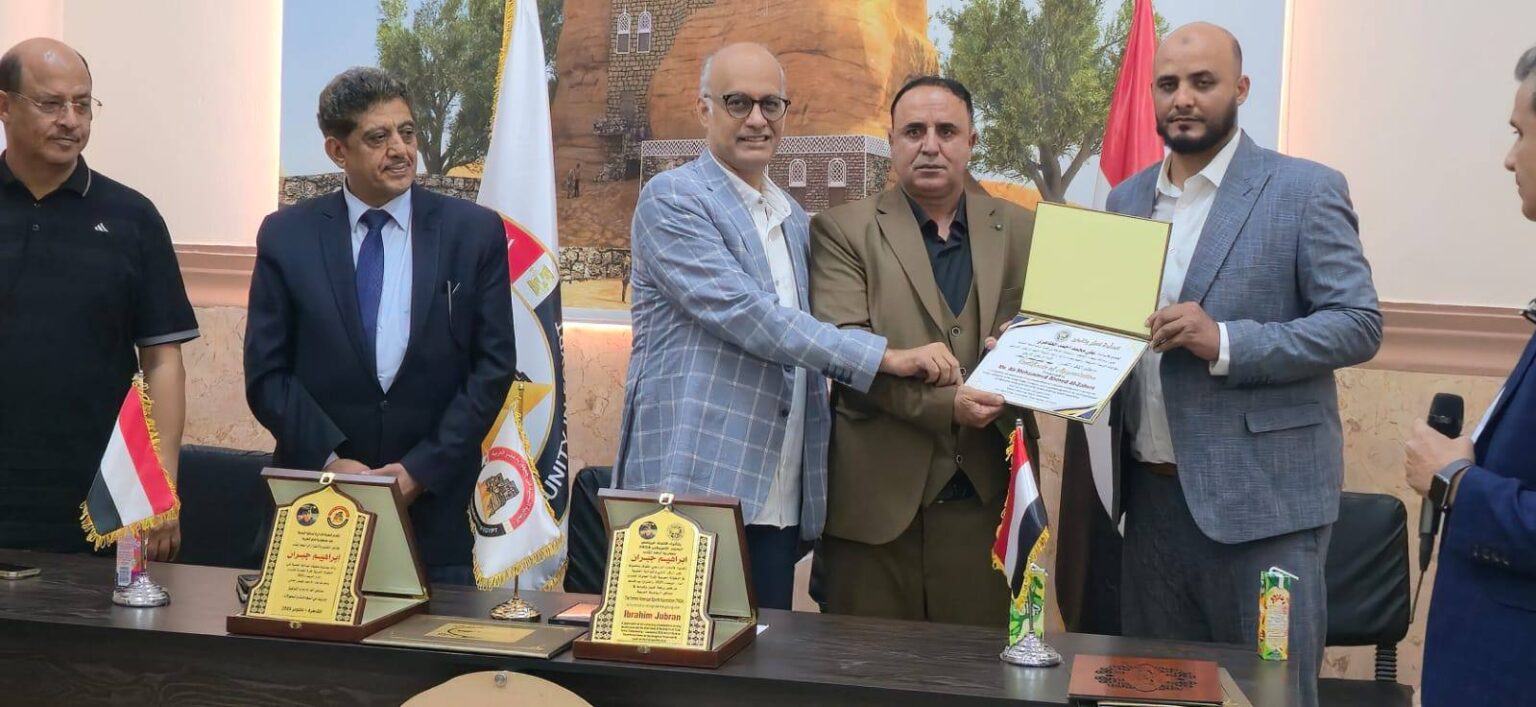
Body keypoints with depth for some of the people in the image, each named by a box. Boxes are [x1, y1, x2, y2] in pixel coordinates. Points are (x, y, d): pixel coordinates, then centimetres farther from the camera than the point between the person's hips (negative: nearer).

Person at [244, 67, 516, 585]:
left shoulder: (475, 232, 1)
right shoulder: (286, 236, 2)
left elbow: (494, 366, -1)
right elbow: (266, 374, 1)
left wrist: (422, 468, -9)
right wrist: (331, 461, -10)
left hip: (433, 503, 0)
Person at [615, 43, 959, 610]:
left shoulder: (796, 220, 19)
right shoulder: (672, 198, -5)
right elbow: (743, 313, -17)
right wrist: (885, 356, -19)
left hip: (781, 501, 7)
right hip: (695, 486, -7)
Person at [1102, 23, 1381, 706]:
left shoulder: (1305, 189, -6)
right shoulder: (1127, 198, 12)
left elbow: (1359, 324, -10)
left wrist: (1226, 342, -22)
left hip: (1262, 495, -5)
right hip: (1150, 492, 6)